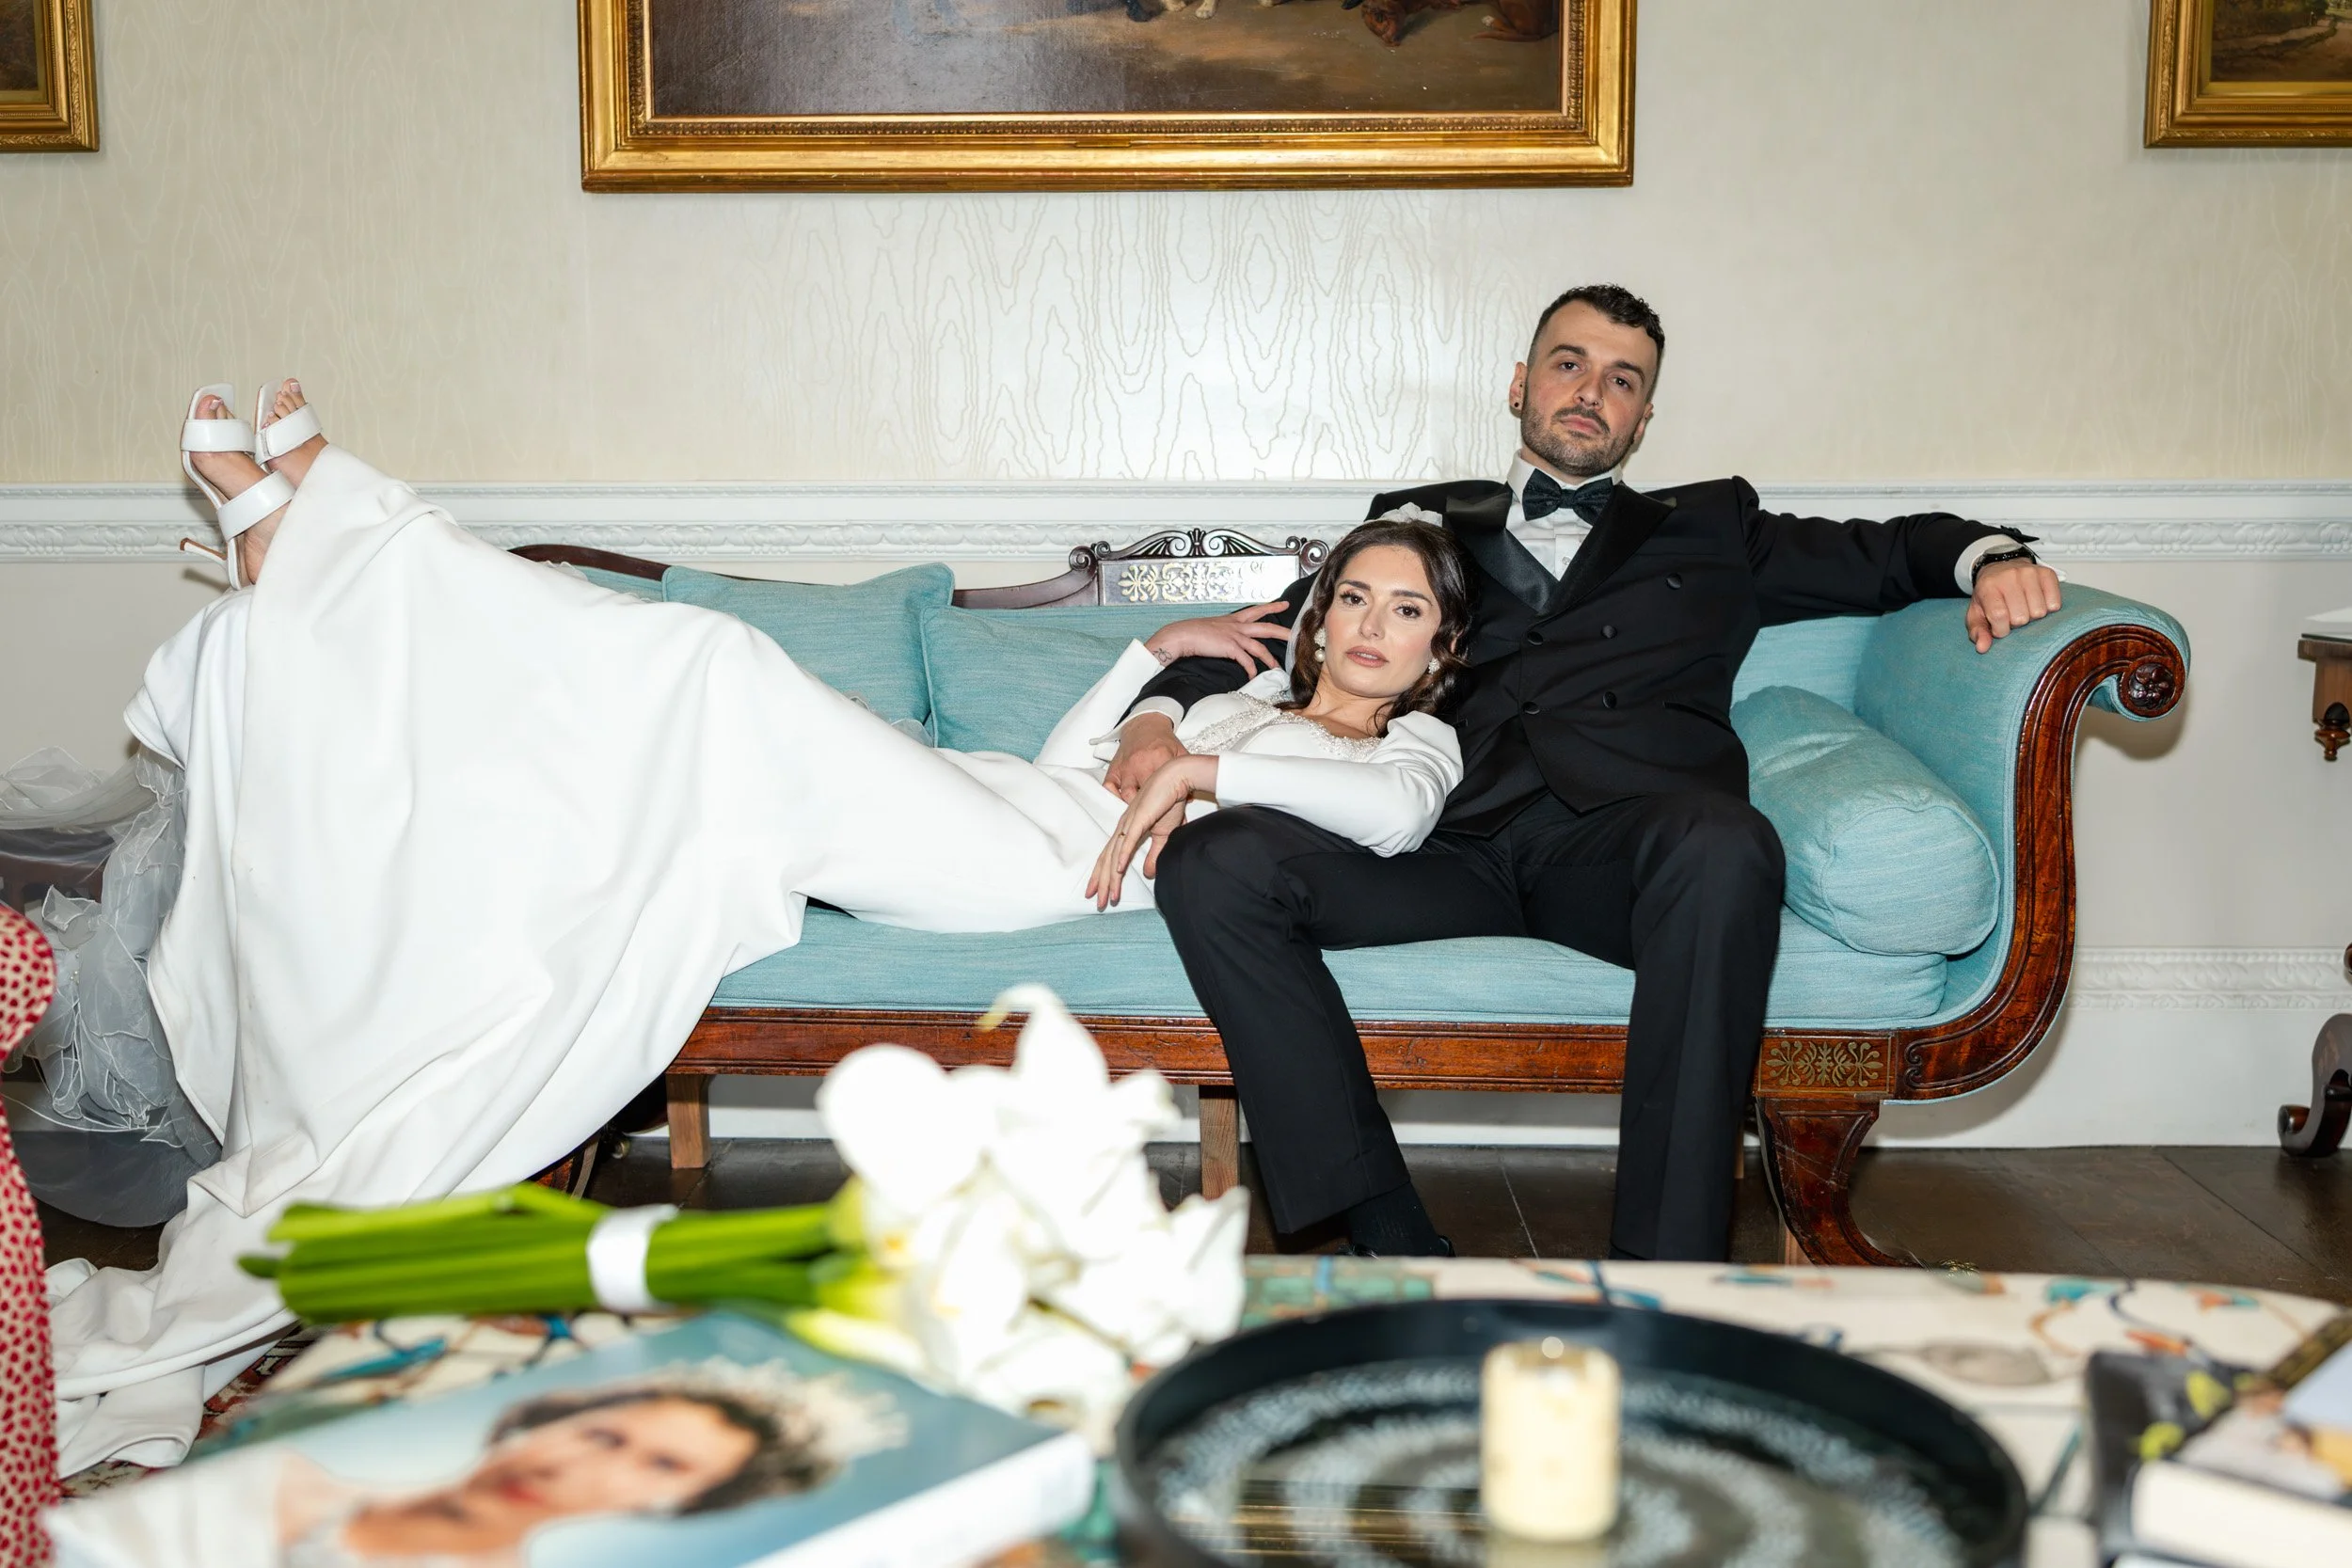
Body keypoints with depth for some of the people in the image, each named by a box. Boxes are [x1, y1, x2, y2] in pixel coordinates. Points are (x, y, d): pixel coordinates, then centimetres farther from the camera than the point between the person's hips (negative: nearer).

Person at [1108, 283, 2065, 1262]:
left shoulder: (1708, 530, 31)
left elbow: (1896, 551, 30)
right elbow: (1267, 639, 24)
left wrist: (1989, 559, 6)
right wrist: (1158, 717, 4)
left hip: (1622, 838, -1)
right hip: (1447, 844, 1)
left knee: (1724, 847, -38)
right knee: (1211, 862, -26)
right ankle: (1392, 1247, -25)